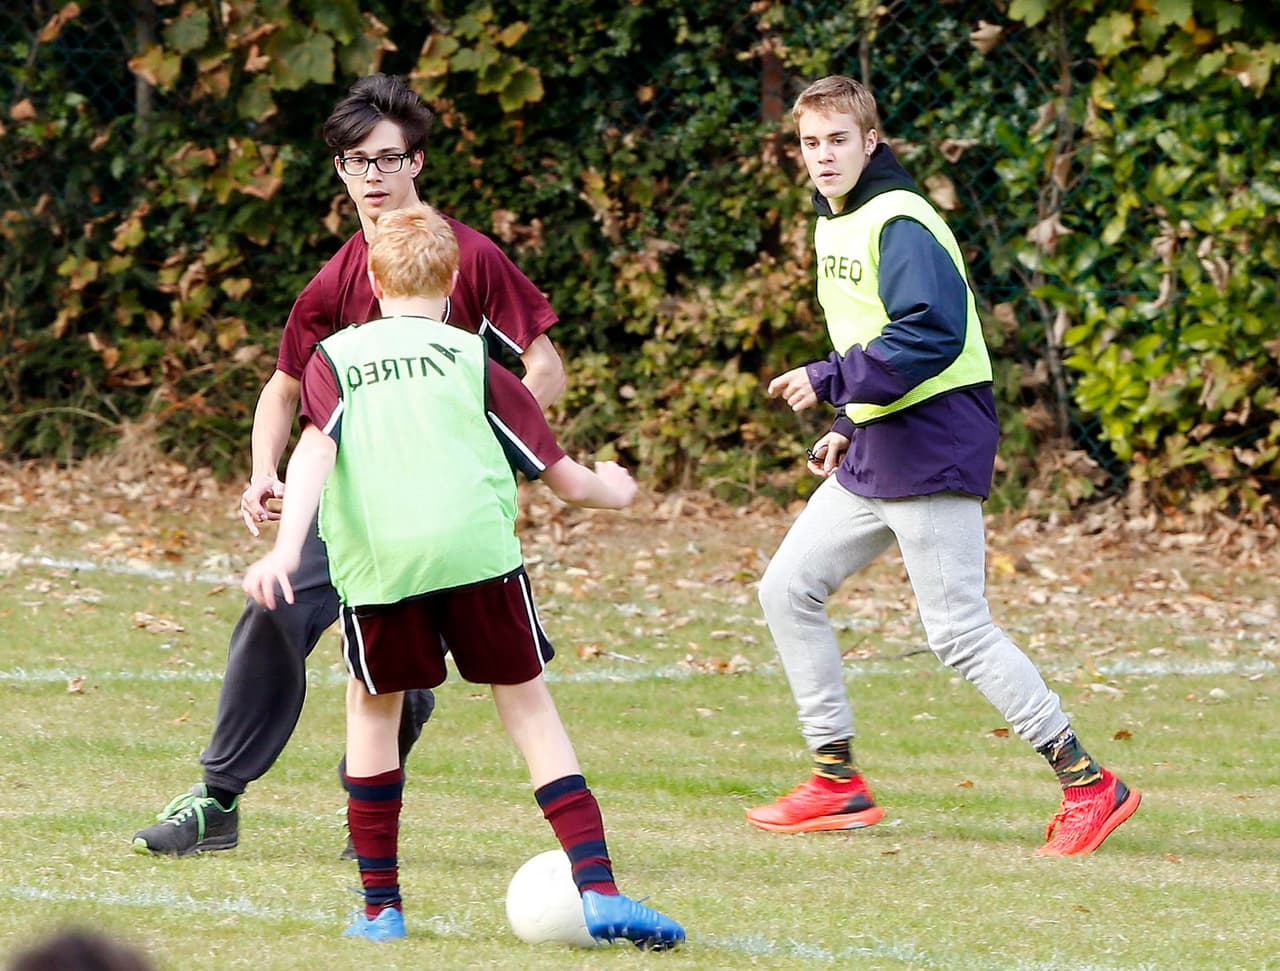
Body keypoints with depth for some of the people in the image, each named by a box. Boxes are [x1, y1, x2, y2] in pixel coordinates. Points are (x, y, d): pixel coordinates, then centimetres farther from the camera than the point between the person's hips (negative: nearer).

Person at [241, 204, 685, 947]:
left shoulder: (336, 358, 17)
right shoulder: (472, 358, 17)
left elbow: (316, 448, -1)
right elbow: (562, 475, 19)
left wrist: (287, 548, -11)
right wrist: (610, 492, 40)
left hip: (380, 561, 0)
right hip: (476, 547, 0)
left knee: (374, 707, 21)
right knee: (528, 703, 7)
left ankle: (380, 905, 20)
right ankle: (599, 890, -4)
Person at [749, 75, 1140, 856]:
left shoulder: (900, 224, -16)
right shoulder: (834, 225, 14)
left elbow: (932, 334, -28)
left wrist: (831, 382, -25)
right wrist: (849, 425, 17)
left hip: (933, 450, -10)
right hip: (875, 454, 10)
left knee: (959, 631, -11)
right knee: (789, 589, 9)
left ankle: (1089, 784, -6)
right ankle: (838, 784, 14)